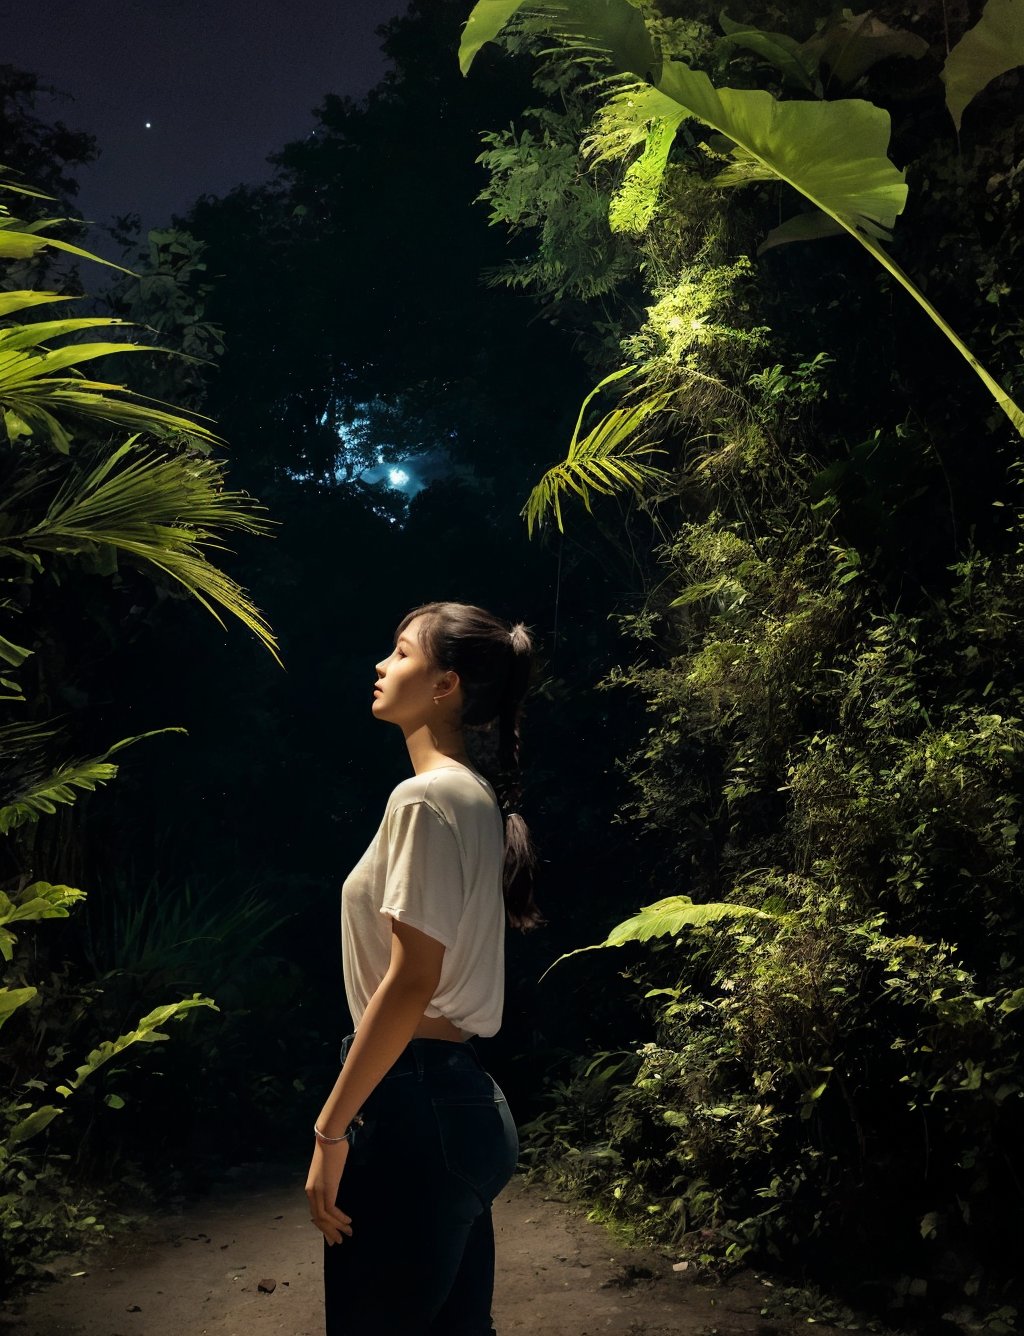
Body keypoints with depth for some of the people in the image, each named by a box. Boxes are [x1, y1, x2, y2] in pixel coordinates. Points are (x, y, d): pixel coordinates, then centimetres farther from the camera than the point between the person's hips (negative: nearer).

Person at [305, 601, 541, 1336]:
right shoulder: (477, 798, 12)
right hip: (460, 1100, 9)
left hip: (415, 1104, -9)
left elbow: (411, 981, -20)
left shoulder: (427, 796, -16)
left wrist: (331, 1130, -15)